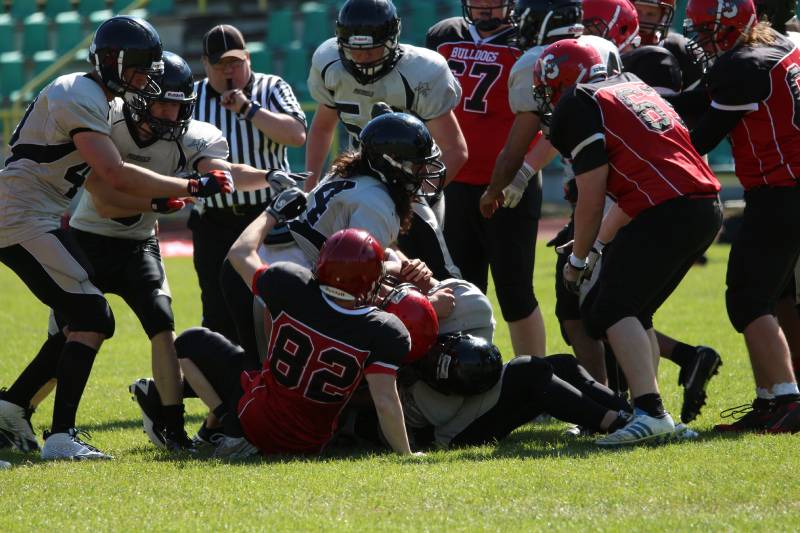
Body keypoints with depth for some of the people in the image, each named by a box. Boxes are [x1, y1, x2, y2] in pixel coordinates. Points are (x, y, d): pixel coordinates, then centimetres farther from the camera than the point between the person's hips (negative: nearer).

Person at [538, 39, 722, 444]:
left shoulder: (579, 106, 0)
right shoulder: (632, 87, 25)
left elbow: (591, 198, -3)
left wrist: (578, 260, 9)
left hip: (667, 213, -9)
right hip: (707, 209, 9)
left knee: (613, 311, -9)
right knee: (633, 311, 18)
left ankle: (649, 411, -23)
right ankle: (644, 409, 16)